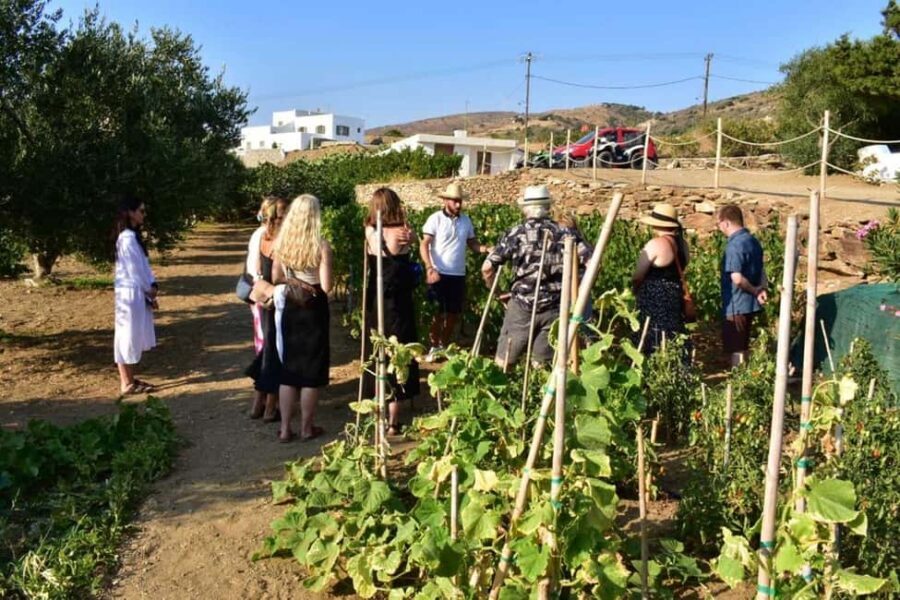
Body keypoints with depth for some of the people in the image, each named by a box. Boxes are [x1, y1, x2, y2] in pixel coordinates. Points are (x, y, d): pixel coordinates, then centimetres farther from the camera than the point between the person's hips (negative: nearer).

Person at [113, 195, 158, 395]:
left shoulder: (133, 236, 12)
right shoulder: (127, 238, -18)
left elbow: (143, 265, 13)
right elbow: (134, 269, -17)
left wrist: (152, 286, 2)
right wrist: (149, 289, -5)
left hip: (138, 293, 10)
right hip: (130, 294, -10)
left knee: (134, 337, 15)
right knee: (128, 337, -2)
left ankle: (130, 379, 24)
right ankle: (127, 384, 6)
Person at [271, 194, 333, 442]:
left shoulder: (282, 242, -4)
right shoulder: (321, 245, -15)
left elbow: (276, 278, 0)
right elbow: (326, 286, -17)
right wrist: (311, 281, 4)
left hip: (289, 308, 4)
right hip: (313, 309, -4)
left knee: (288, 368, 13)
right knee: (312, 369, 8)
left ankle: (285, 428, 15)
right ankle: (307, 428, 16)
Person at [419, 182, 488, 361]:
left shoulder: (466, 220, 7)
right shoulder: (435, 219, -7)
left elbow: (472, 243, 11)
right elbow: (424, 245, -10)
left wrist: (486, 249, -10)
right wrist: (430, 268, -22)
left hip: (459, 275, 5)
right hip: (439, 273, -4)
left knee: (454, 313, 11)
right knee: (438, 313, 2)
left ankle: (444, 346, 28)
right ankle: (434, 347, 16)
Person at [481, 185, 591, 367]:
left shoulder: (516, 234, -3)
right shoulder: (565, 234, 1)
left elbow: (487, 268, -6)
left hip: (522, 306, -2)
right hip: (554, 308, 2)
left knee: (503, 363, 9)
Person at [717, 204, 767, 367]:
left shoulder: (734, 245, -20)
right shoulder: (753, 241, 9)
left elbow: (737, 278, -27)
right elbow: (761, 270, 13)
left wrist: (755, 291, -12)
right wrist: (762, 289, -3)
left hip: (736, 306, -9)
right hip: (750, 304, 9)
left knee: (734, 350, 2)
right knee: (742, 347, 19)